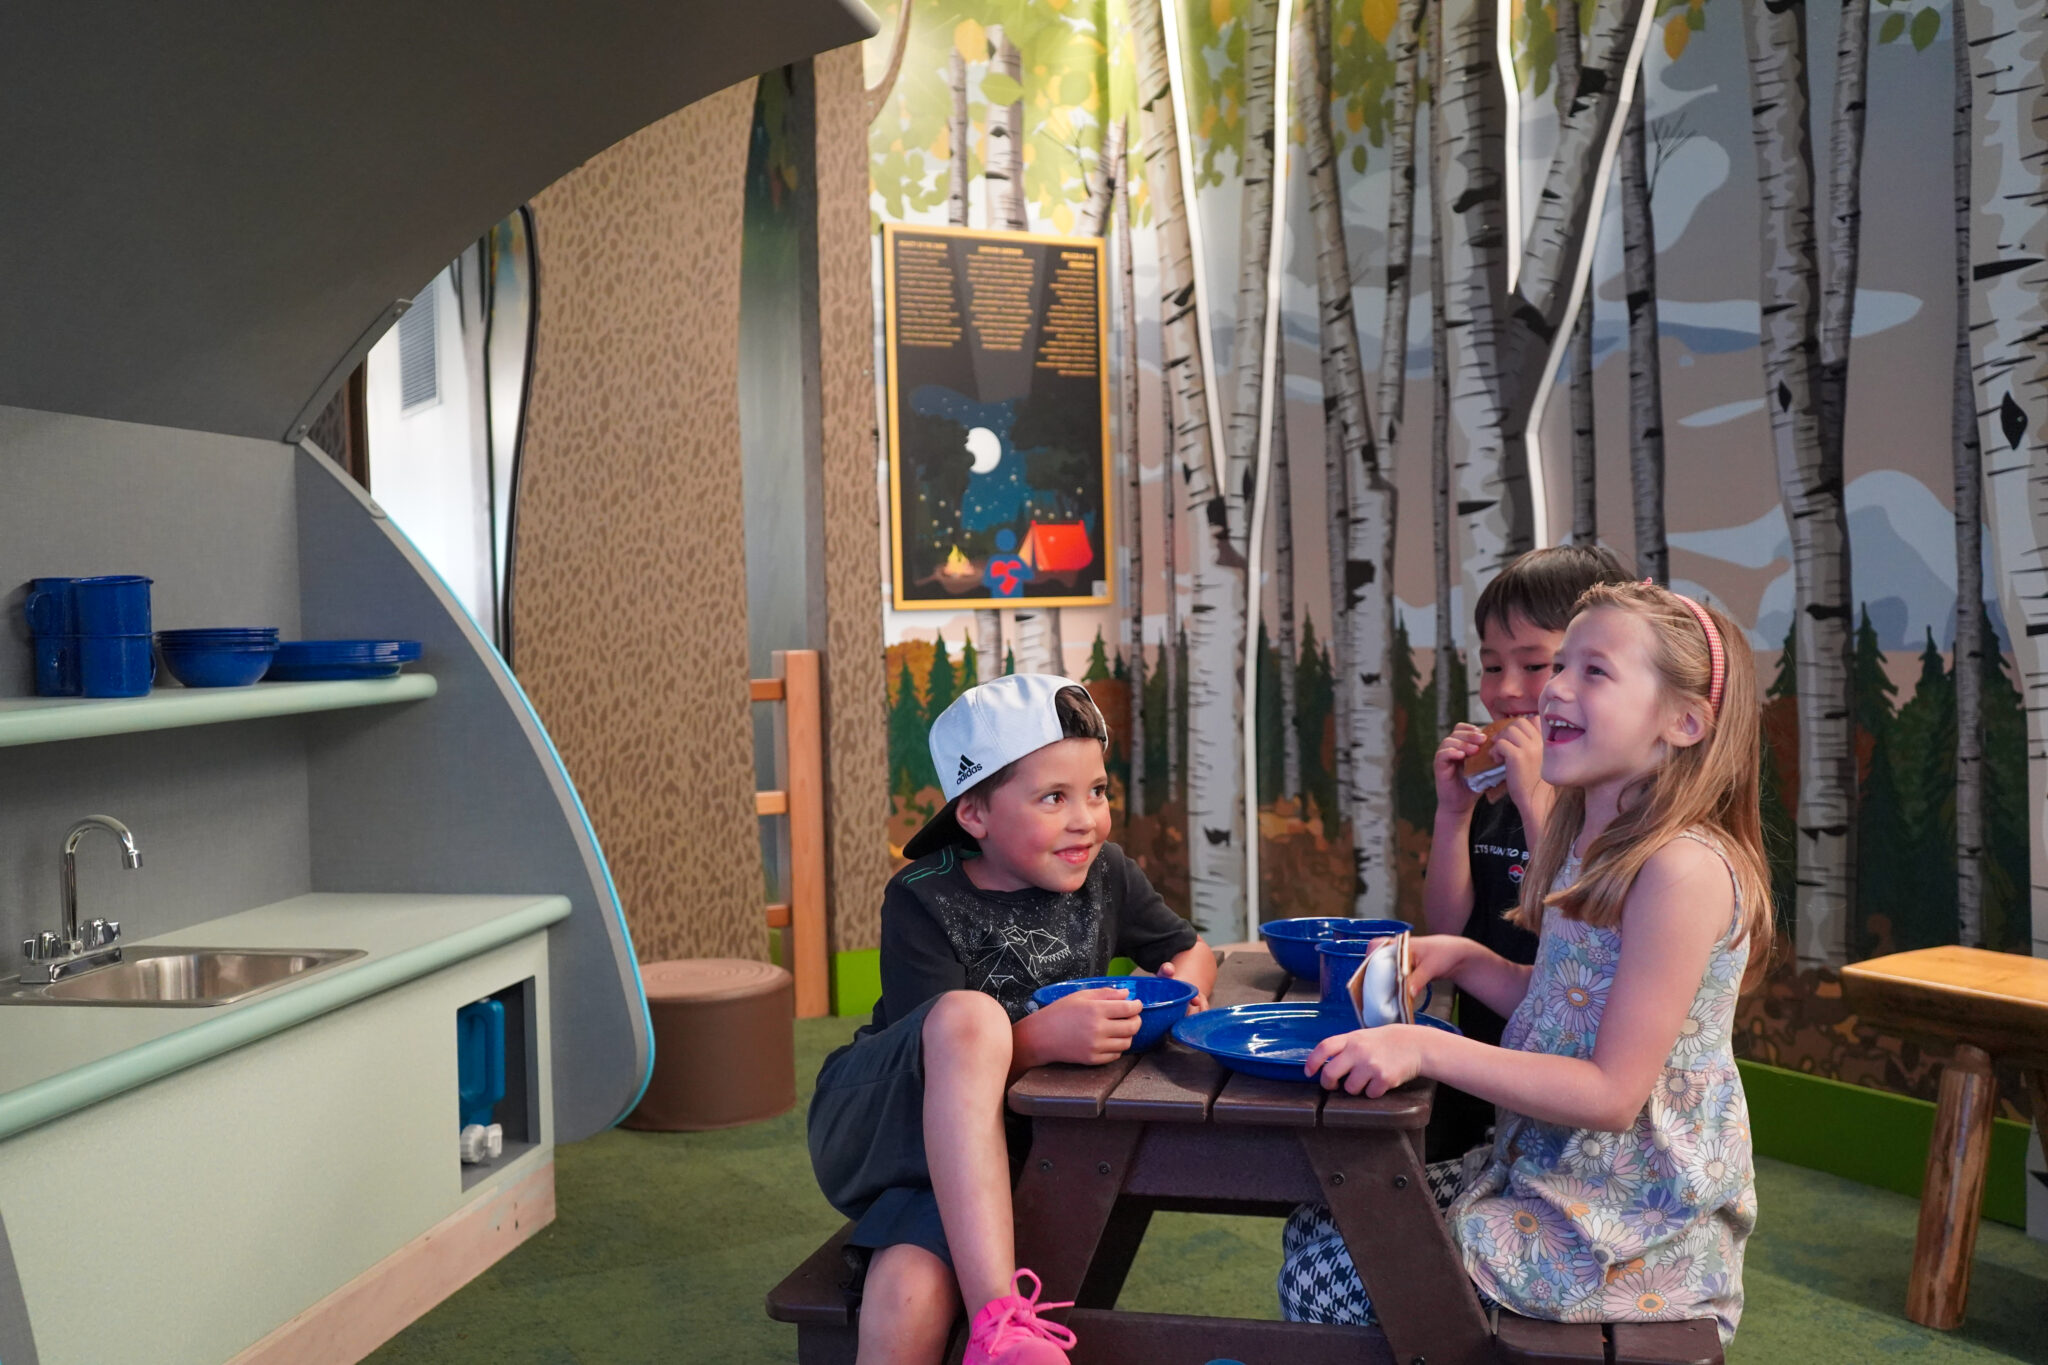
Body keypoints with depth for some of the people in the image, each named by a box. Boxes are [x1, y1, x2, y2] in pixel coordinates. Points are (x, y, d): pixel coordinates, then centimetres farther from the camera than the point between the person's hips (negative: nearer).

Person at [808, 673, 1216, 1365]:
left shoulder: (1105, 876, 2)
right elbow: (951, 1040, -22)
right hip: (877, 1121, -2)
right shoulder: (924, 901, -13)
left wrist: (1186, 984, -7)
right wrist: (1044, 1035, -41)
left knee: (914, 1289, -36)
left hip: (991, 1148, 2)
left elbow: (1191, 947, 18)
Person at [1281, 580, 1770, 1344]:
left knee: (1326, 1278, -10)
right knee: (1317, 1225, 8)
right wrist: (1461, 959, 1)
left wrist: (1427, 1049, -28)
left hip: (1629, 1230, -9)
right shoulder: (1595, 849, 6)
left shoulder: (1683, 868, -23)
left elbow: (1611, 1093, -24)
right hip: (1549, 1173, 9)